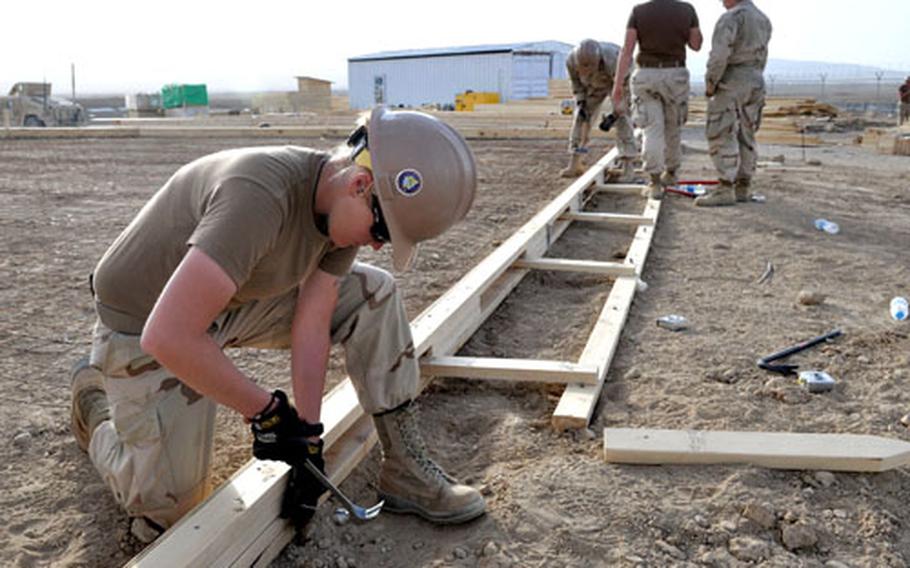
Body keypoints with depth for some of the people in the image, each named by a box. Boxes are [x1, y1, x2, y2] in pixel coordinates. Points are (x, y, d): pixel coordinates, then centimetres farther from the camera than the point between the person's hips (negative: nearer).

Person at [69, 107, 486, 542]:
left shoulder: (346, 209, -12)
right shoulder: (262, 195, -38)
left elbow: (311, 324, -8)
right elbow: (167, 337, -40)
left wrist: (308, 435, -10)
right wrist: (266, 412, -29)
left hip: (234, 301, 7)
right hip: (143, 324, -6)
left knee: (374, 294, -8)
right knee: (168, 517, -3)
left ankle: (406, 471, 0)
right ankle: (96, 398, 24)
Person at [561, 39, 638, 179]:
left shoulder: (613, 61, -42)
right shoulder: (571, 60, -31)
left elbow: (626, 91, -31)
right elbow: (576, 82, -10)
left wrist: (613, 116, -38)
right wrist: (581, 103, -20)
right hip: (594, 84, 4)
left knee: (622, 118, -18)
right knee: (581, 117, -7)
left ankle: (627, 166, -17)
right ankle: (574, 164, -7)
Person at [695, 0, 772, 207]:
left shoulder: (731, 17, -12)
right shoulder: (763, 20, 16)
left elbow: (719, 54, -21)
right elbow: (760, 58, 17)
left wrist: (710, 82, -12)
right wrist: (752, 85, 18)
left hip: (730, 82, -9)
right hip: (754, 83, 9)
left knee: (722, 136, -9)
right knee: (745, 137, 9)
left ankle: (725, 189, -14)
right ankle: (742, 188, 12)